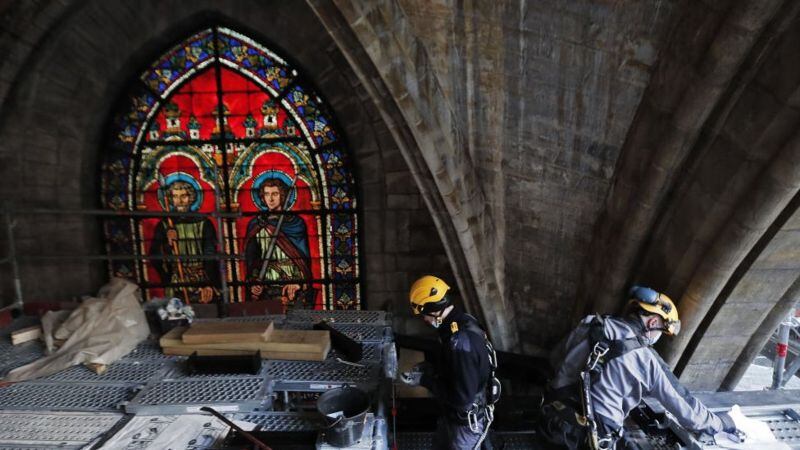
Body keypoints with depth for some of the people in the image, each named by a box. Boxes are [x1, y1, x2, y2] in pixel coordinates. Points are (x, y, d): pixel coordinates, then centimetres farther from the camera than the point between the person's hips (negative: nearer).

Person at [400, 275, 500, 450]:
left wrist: (425, 379, -23)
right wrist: (431, 368, -1)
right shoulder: (462, 322, -6)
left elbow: (462, 398, -32)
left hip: (467, 420, -8)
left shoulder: (461, 341, -36)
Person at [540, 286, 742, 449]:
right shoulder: (646, 360, -5)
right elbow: (683, 404, 9)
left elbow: (557, 358, 16)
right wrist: (718, 422, 28)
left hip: (551, 418, 5)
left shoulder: (590, 324, 4)